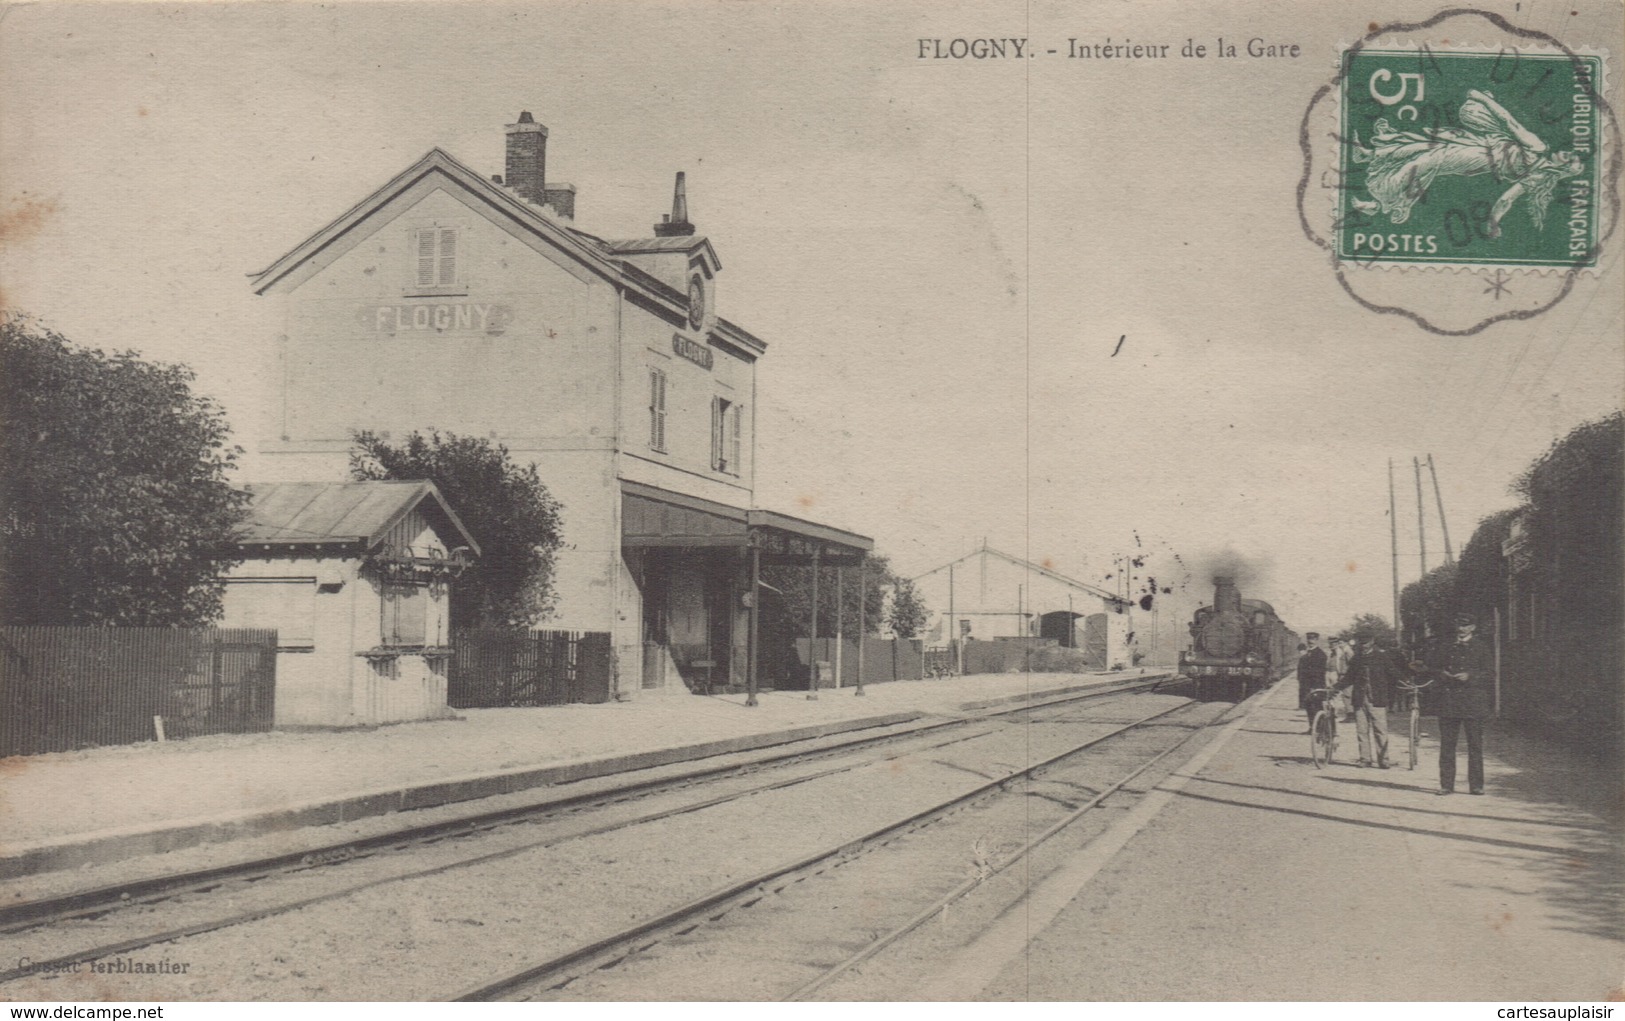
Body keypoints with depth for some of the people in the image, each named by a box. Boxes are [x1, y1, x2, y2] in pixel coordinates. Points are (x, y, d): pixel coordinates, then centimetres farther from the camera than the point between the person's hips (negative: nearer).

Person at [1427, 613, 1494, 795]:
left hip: (1473, 703, -3)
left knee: (1475, 745, 0)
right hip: (1448, 703, 3)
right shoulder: (1446, 648, 16)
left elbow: (1490, 675, 2)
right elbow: (1433, 666, 21)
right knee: (1447, 744, 0)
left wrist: (1470, 676, -13)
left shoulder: (1482, 647, 7)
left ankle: (1476, 785, 6)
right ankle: (1446, 784, 4)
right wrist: (1441, 674, -1)